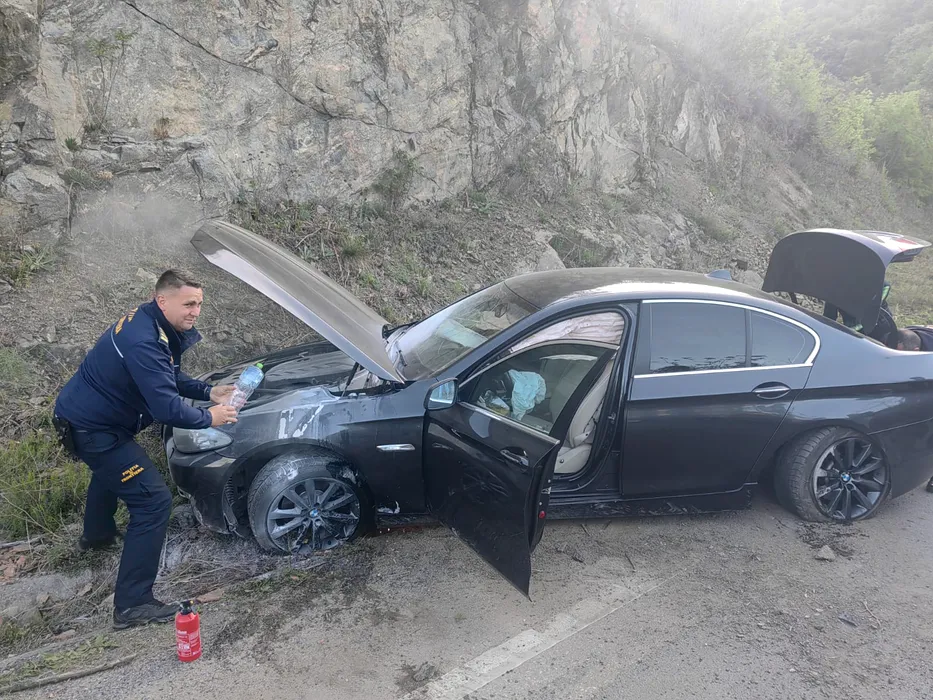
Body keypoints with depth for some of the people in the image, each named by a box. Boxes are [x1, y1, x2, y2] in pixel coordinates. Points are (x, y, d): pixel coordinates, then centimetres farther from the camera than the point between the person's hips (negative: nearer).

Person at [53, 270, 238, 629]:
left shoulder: (149, 323, 1)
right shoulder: (143, 342, -31)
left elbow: (170, 377, 13)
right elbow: (167, 409, -33)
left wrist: (208, 391, 0)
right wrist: (208, 418, -17)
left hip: (83, 414, 11)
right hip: (91, 430, -11)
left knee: (112, 470, 38)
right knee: (154, 501, -13)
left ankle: (97, 535, 65)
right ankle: (133, 605, -8)